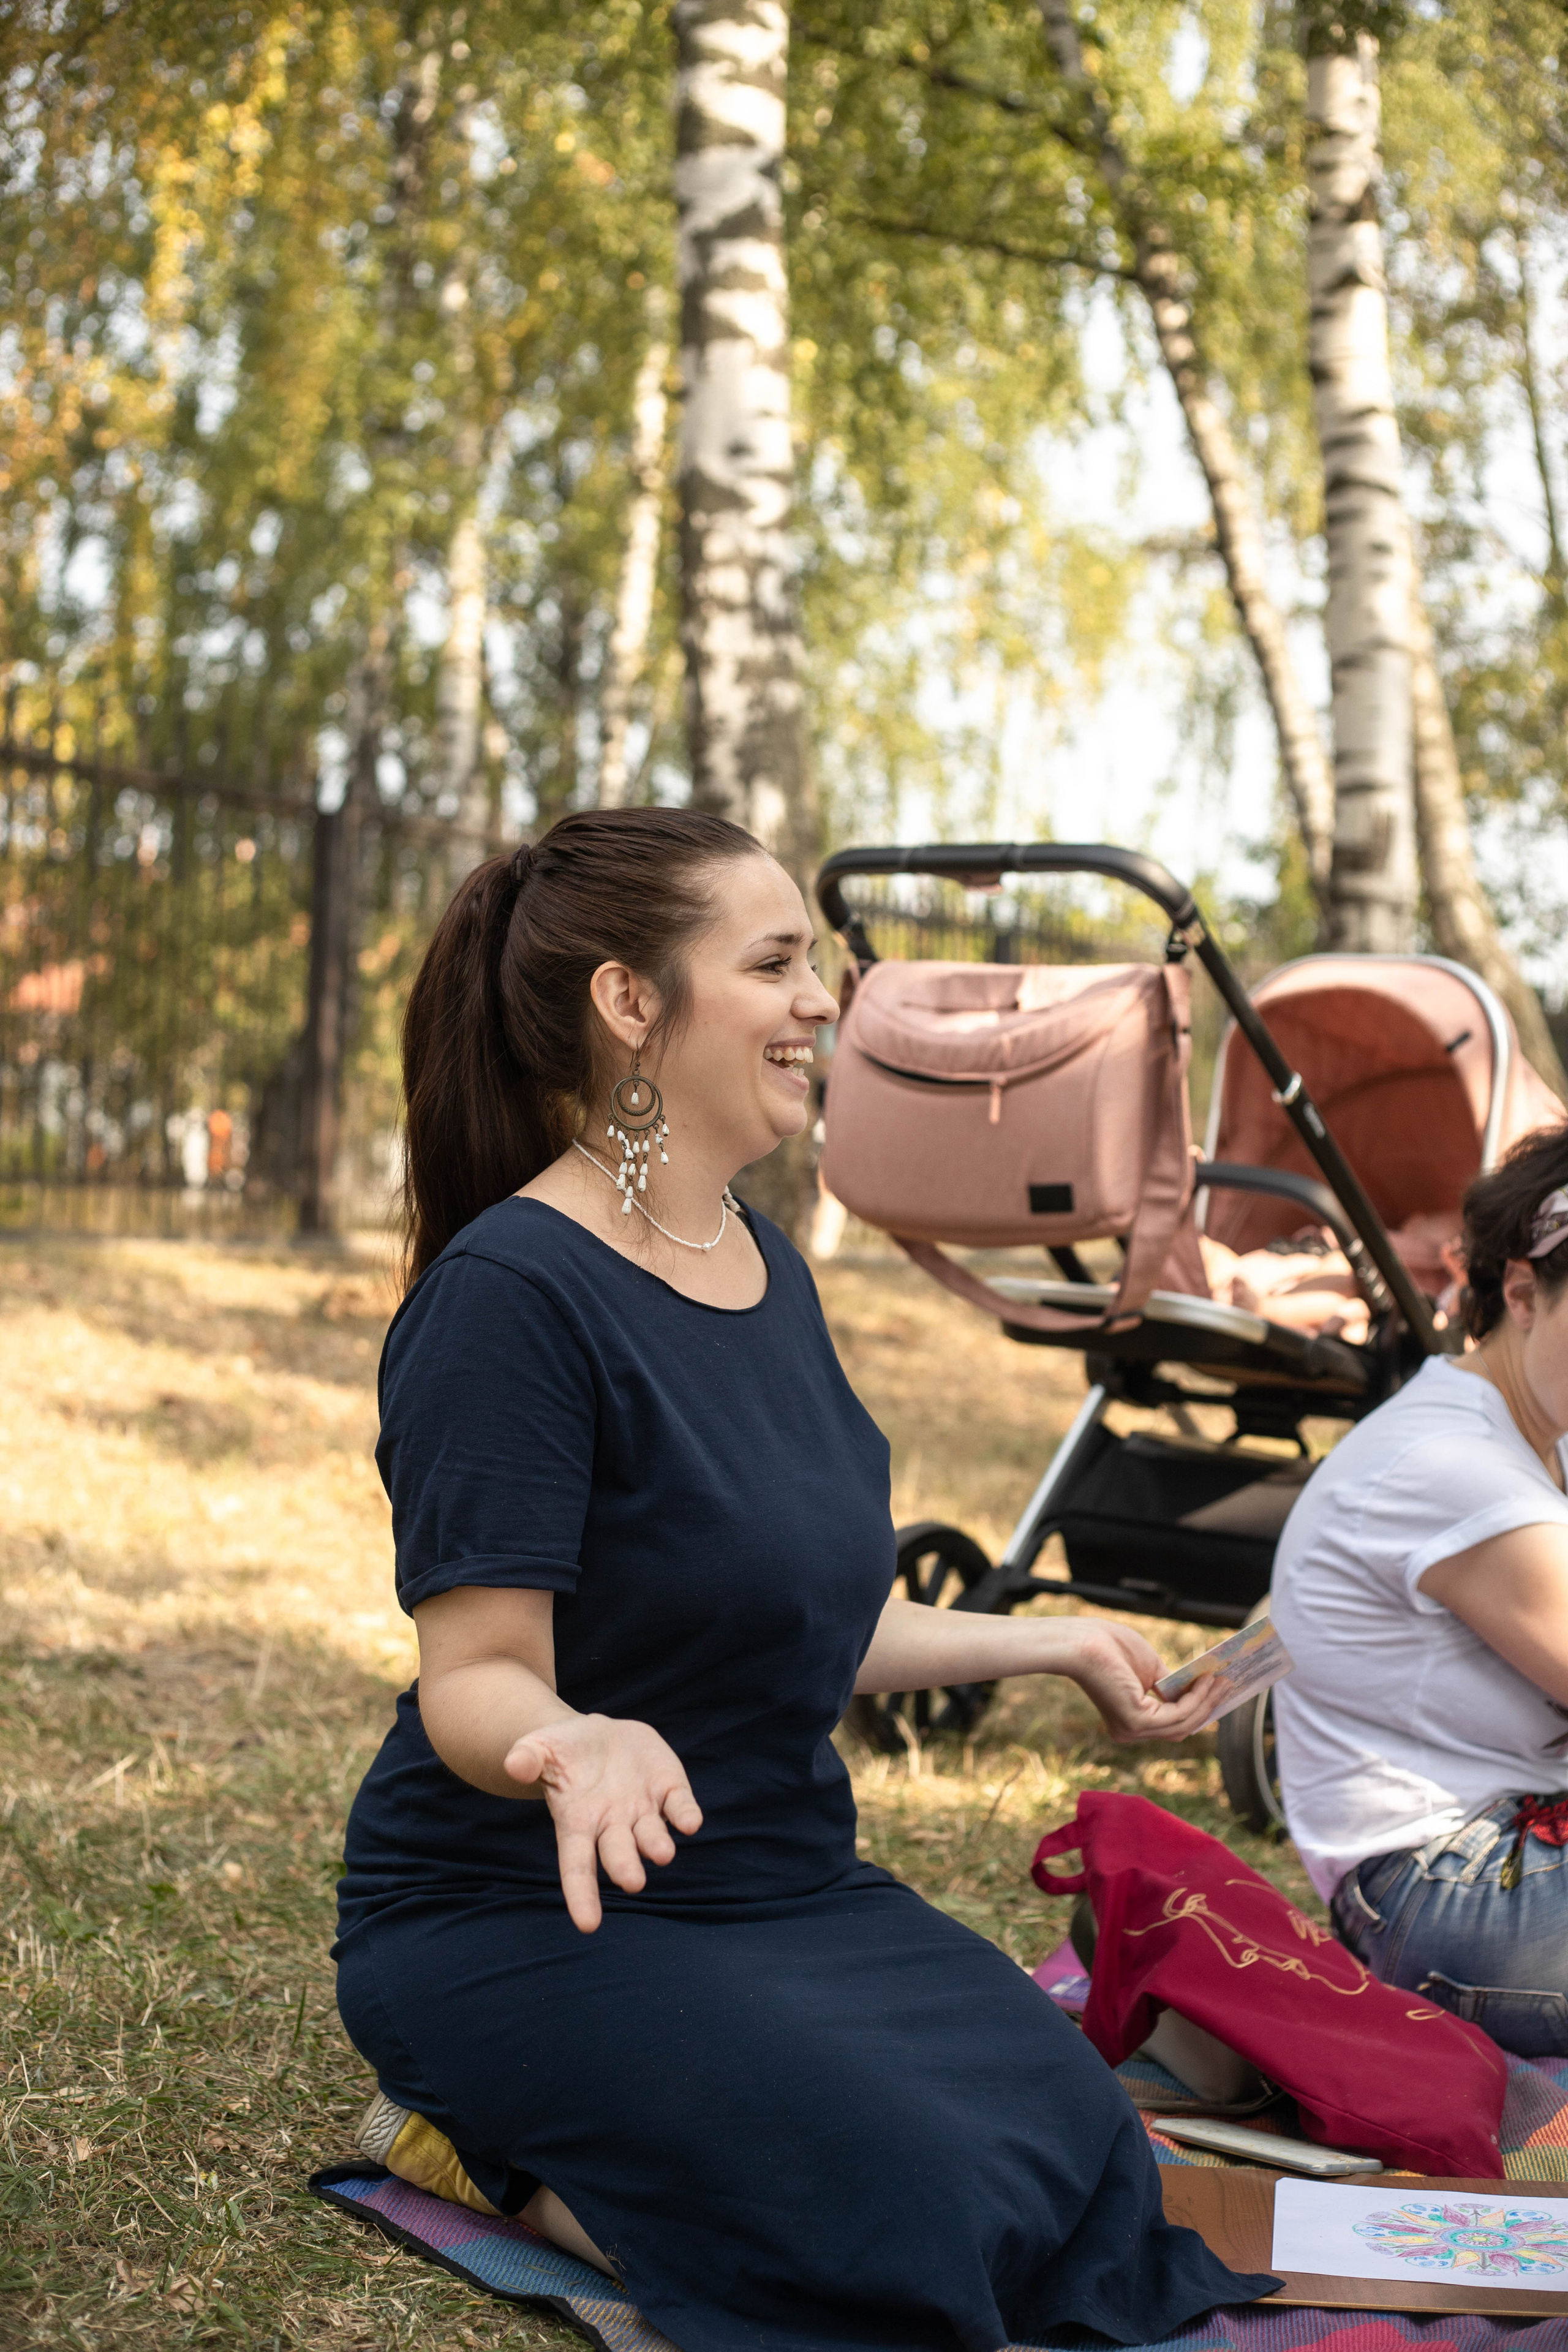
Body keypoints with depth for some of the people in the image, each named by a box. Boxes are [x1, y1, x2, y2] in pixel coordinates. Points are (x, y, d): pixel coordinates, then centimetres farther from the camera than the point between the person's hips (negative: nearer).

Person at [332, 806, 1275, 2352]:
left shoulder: (766, 1266, 8)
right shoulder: (511, 1295, -20)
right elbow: (478, 1675, -21)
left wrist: (1050, 1643, 17)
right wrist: (573, 1743, -43)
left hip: (783, 1879, 9)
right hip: (524, 1918, -8)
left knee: (1083, 2154, -9)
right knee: (910, 2217, -24)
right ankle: (492, 2150, -2)